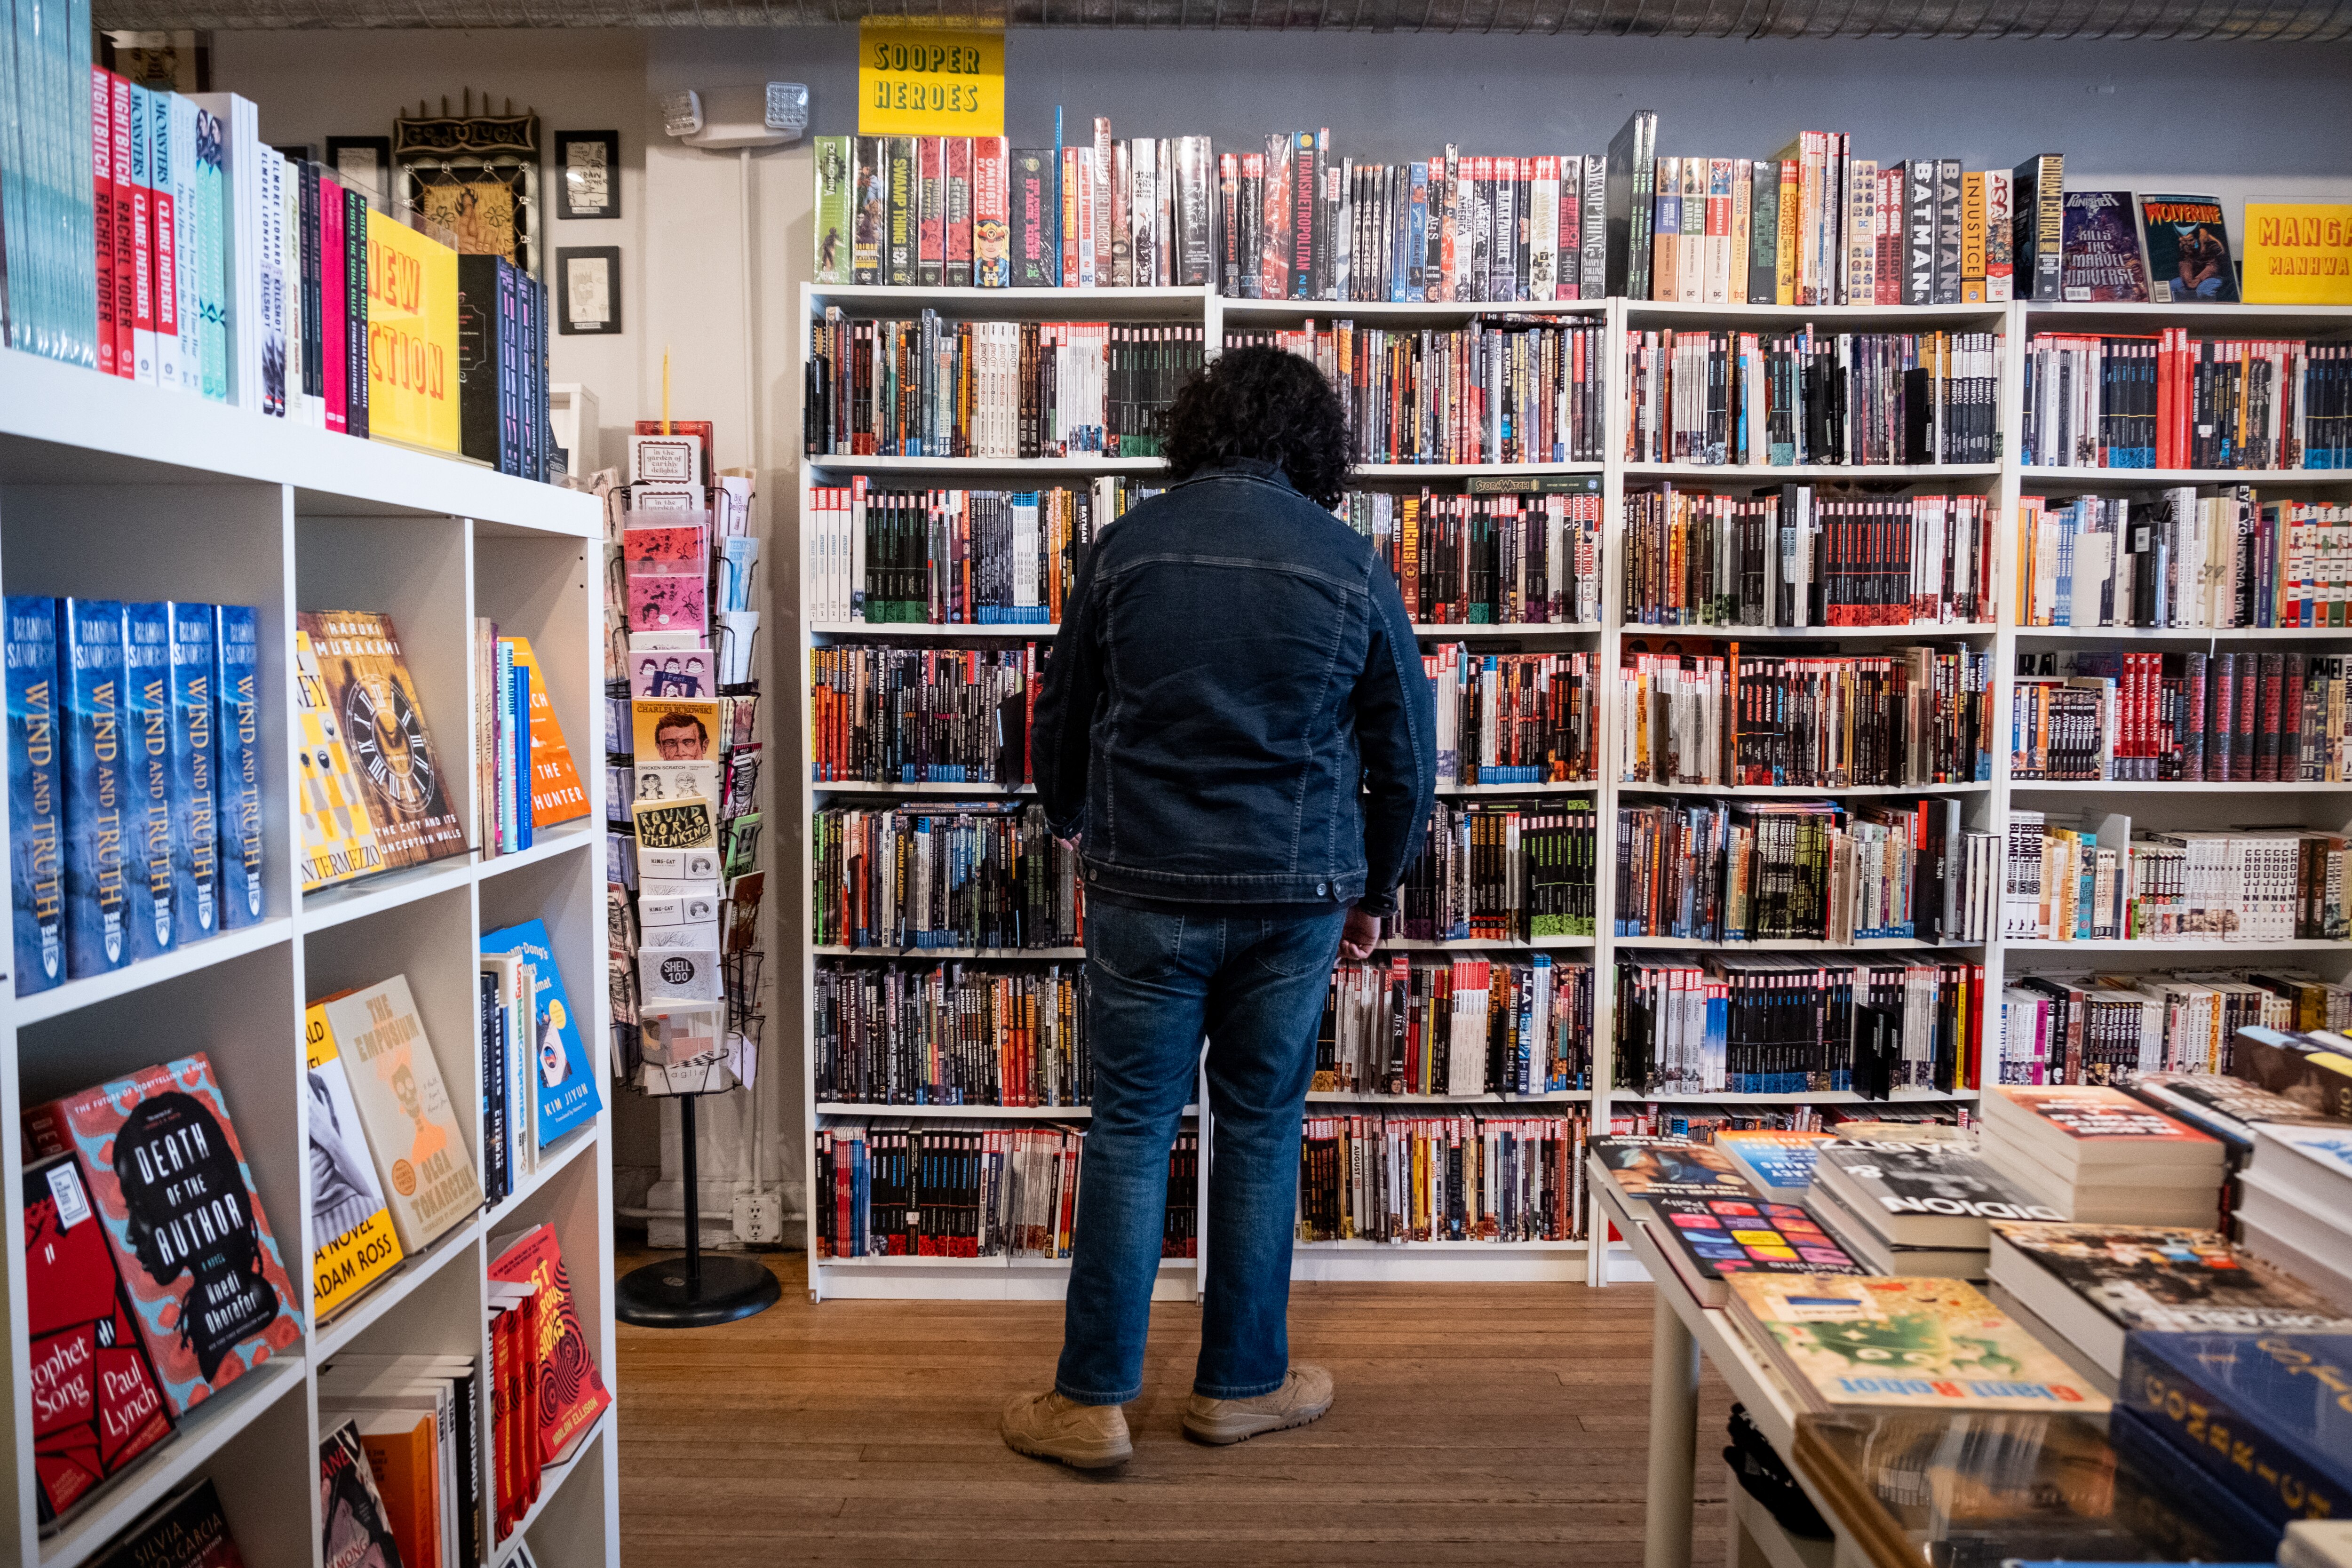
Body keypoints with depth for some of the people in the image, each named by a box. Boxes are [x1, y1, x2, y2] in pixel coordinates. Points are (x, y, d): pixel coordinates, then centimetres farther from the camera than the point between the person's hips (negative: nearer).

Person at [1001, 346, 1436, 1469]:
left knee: (1129, 1134, 7)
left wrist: (1073, 823, 30)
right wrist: (1375, 891, 18)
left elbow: (1062, 722, 10)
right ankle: (1242, 1384, 25)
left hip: (1147, 888, 0)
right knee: (1261, 1130, 12)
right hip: (1297, 894, 1)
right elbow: (1406, 749, 5)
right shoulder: (1350, 562, 0)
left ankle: (1092, 1400, 15)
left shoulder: (1128, 547, 0)